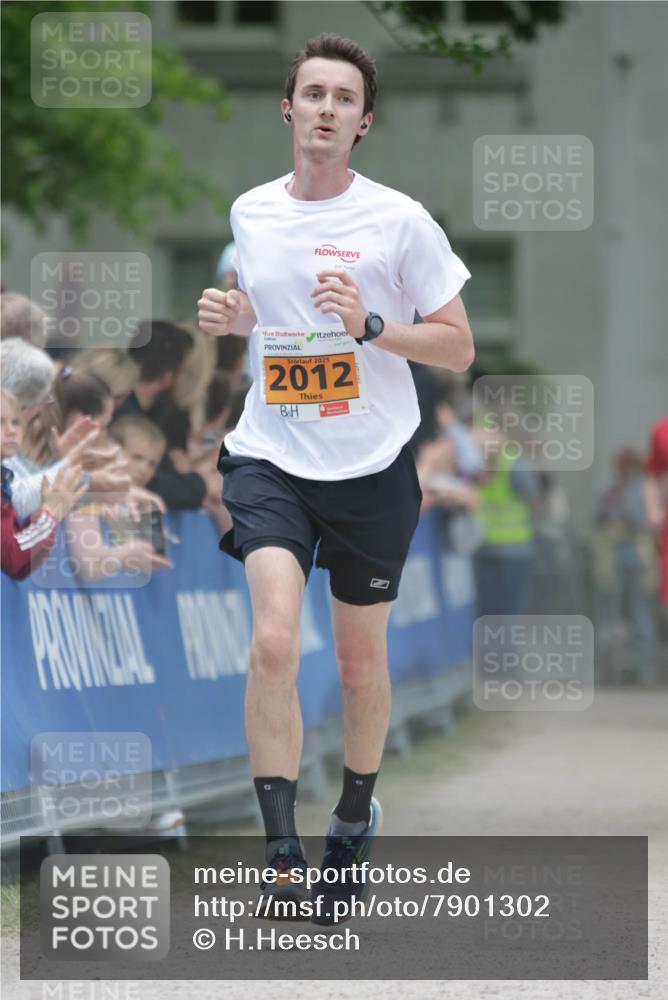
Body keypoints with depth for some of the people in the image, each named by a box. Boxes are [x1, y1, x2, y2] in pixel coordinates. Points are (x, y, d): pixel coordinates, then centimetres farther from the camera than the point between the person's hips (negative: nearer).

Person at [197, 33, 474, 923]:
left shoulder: (400, 222, -8)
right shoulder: (251, 213, 4)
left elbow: (458, 349, -4)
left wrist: (371, 327, -19)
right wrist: (232, 317, 3)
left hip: (371, 466, -1)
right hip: (271, 457, 1)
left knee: (361, 659, 11)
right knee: (273, 642, -19)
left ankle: (355, 819, 37)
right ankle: (281, 854, -18)